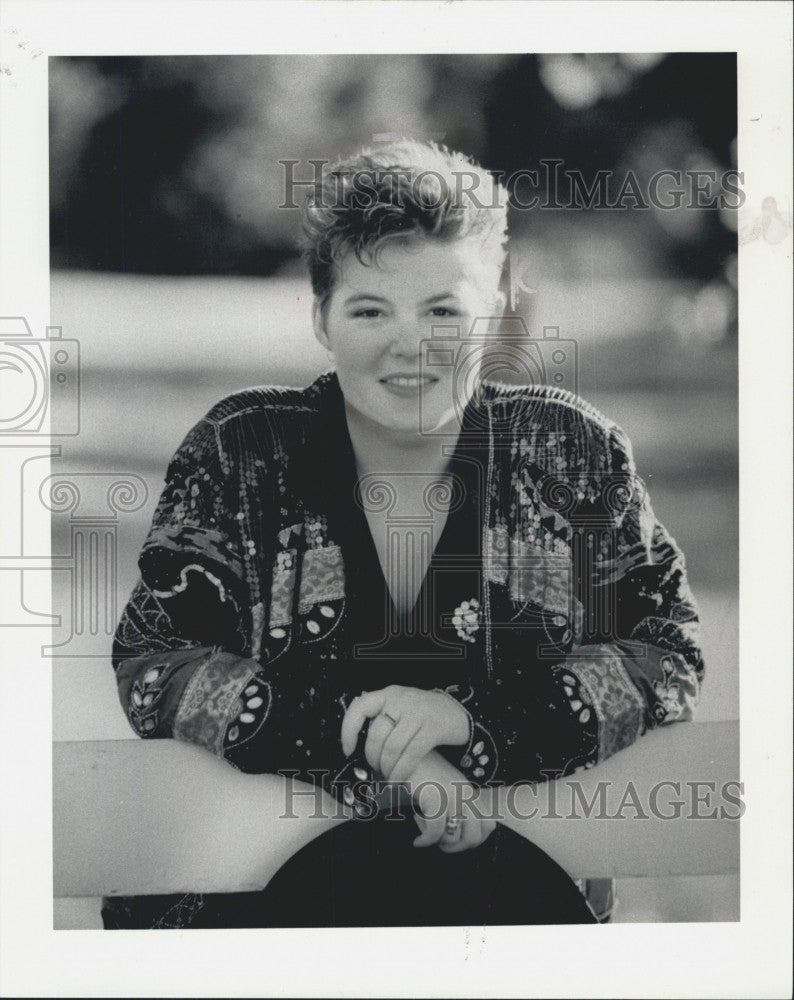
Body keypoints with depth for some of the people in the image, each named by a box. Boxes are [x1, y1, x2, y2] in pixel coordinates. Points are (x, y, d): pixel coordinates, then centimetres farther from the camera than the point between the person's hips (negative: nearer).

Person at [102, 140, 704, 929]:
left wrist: (472, 718, -17)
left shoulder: (571, 452, 2)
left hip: (533, 858, 1)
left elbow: (671, 655, -1)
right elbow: (150, 662, -5)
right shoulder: (240, 453, 0)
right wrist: (358, 743, -20)